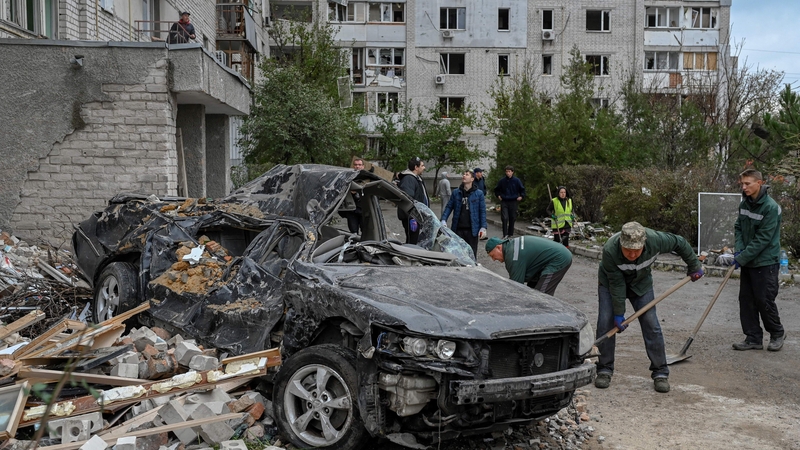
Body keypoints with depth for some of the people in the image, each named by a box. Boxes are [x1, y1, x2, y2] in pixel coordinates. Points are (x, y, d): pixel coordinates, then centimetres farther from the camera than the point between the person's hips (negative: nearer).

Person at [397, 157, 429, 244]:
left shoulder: (417, 178, 19)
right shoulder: (408, 179, -17)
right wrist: (412, 218, -30)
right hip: (411, 217, -11)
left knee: (415, 241, 16)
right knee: (411, 242, -9)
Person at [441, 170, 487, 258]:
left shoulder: (479, 193, 0)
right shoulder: (456, 193, 6)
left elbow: (482, 211, 0)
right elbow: (449, 207, 8)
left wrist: (483, 227, -6)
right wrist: (443, 220, -6)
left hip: (472, 229, -2)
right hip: (458, 229, 2)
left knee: (472, 253, 6)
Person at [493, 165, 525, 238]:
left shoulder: (517, 180, 0)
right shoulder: (502, 181, 3)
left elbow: (522, 189, 12)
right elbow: (497, 189, 19)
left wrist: (521, 196, -1)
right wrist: (498, 196, 6)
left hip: (513, 202, 0)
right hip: (504, 202, 0)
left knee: (512, 219, 6)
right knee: (504, 218, -12)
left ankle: (510, 234, 18)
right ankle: (505, 234, -9)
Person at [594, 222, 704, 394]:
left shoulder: (656, 239, -33)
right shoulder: (610, 250, -37)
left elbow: (680, 243, -11)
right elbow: (616, 284, -28)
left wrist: (694, 266, 1)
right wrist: (619, 314, -24)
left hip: (641, 283, 2)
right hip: (610, 282, -1)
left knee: (651, 324, -6)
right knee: (605, 323, -11)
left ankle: (660, 372, 2)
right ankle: (604, 369, 2)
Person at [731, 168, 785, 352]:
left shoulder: (771, 207, -19)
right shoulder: (744, 204, 3)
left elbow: (763, 239, -21)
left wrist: (742, 258, -19)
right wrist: (739, 249, -4)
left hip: (765, 263, -7)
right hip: (747, 261, 7)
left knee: (765, 301, 0)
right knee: (746, 300, 8)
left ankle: (777, 334, 21)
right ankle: (753, 338, 16)